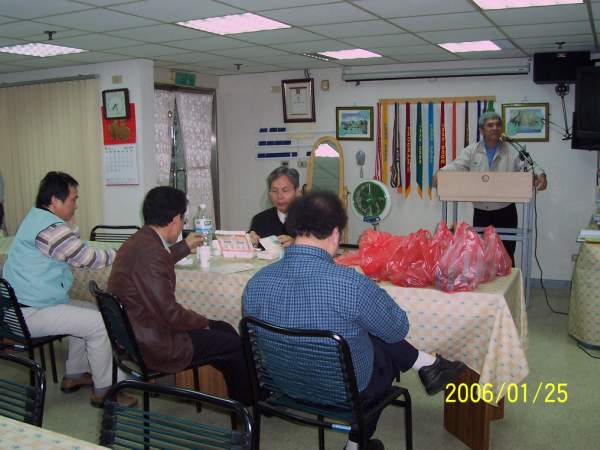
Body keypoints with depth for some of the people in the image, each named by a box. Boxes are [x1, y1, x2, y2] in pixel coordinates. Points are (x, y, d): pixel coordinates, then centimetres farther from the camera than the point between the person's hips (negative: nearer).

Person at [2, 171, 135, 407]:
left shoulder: (36, 218, 13)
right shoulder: (49, 228, -21)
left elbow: (76, 253, 19)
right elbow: (88, 258, -16)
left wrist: (68, 220, 10)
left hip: (21, 305, 11)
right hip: (31, 314, -11)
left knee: (88, 312, 20)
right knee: (99, 323, -14)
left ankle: (74, 375, 27)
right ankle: (104, 391, -3)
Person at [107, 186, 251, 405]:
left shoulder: (138, 240, 5)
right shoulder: (149, 252, -27)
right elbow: (170, 313, -25)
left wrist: (185, 246, 41)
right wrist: (202, 321, -8)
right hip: (153, 344, -10)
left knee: (225, 329, 15)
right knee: (237, 344, -2)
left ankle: (239, 395, 26)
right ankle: (245, 402, 20)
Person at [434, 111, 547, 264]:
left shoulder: (511, 152, 0)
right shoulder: (471, 151, 2)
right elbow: (456, 166, -10)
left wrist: (539, 174, -30)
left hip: (505, 213, -1)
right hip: (480, 213, 1)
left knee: (506, 255, 5)